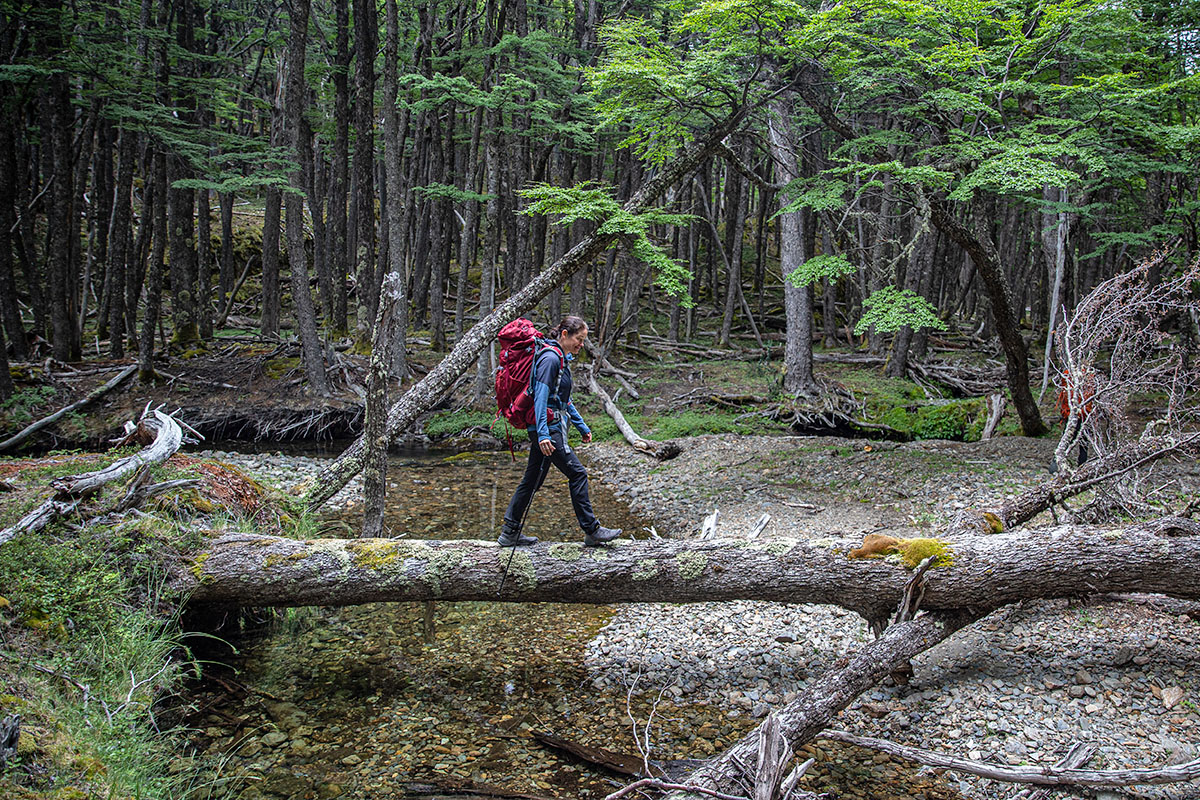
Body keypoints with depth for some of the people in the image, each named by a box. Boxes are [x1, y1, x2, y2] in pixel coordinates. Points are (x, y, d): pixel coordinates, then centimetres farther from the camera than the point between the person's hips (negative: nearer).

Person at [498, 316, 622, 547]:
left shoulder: (561, 359, 16)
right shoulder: (550, 358, -15)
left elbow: (564, 399, 24)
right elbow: (541, 397, -22)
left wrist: (582, 426, 24)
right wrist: (543, 434, -29)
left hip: (548, 428, 10)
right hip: (548, 428, -10)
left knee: (533, 479, 11)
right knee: (577, 474, -5)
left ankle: (510, 533, 17)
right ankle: (592, 531, 2)